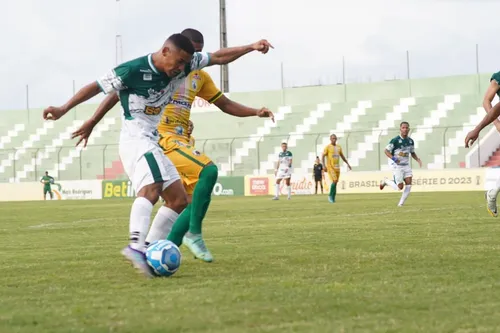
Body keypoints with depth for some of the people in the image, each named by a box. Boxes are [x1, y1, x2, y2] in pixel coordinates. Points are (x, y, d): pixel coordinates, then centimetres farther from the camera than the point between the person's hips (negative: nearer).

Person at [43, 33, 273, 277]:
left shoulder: (183, 65, 2)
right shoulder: (134, 70, -17)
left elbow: (218, 58, 11)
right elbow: (97, 86, -10)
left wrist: (251, 48, 6)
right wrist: (64, 109, -10)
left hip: (153, 142, 9)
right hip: (135, 139, -9)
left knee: (179, 200, 7)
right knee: (151, 189, -33)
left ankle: (149, 249, 2)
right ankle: (136, 246, -51)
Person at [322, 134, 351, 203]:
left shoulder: (339, 147, 12)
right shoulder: (327, 147, -5)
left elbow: (342, 156, 22)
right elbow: (323, 156, -7)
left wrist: (347, 164, 15)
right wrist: (324, 166, -18)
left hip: (337, 167, 6)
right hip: (330, 167, -6)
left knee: (335, 182, 6)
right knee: (334, 181, -18)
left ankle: (333, 198, 14)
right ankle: (330, 195, -2)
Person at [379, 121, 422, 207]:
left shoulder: (410, 141, 4)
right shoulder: (395, 140, -15)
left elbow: (412, 153, 19)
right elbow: (386, 150, -13)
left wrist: (418, 159, 0)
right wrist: (393, 158, -28)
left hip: (406, 165, 6)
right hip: (397, 166, -6)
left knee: (409, 185, -7)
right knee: (400, 187, -8)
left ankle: (401, 203, 6)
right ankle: (386, 181, 20)